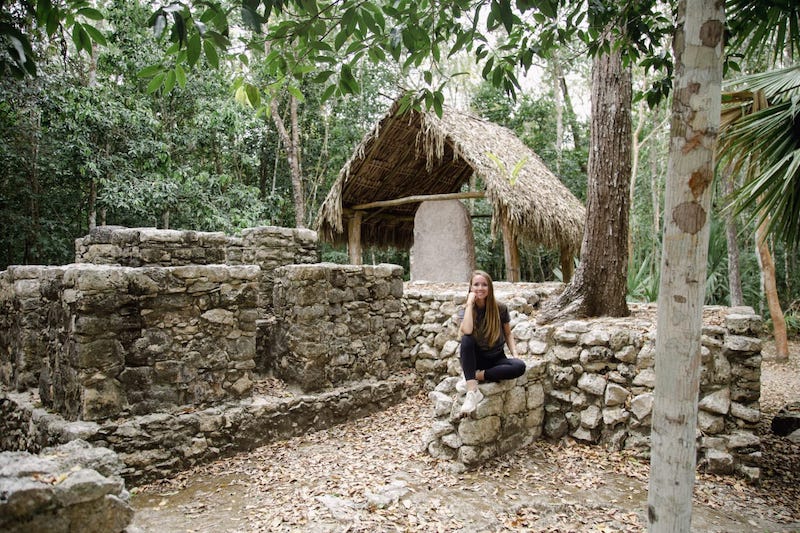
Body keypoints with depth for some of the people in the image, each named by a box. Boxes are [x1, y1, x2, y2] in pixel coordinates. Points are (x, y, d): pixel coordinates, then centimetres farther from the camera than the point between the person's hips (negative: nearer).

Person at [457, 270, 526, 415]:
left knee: (520, 366, -30)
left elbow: (508, 334, 8)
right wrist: (470, 303, -21)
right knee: (466, 339, -34)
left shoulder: (500, 309, -3)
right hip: (475, 359, -1)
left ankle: (475, 376, -20)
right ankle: (472, 392, -38)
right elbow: (466, 331, -28)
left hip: (496, 359, 1)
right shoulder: (466, 310, -6)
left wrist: (515, 354, -8)